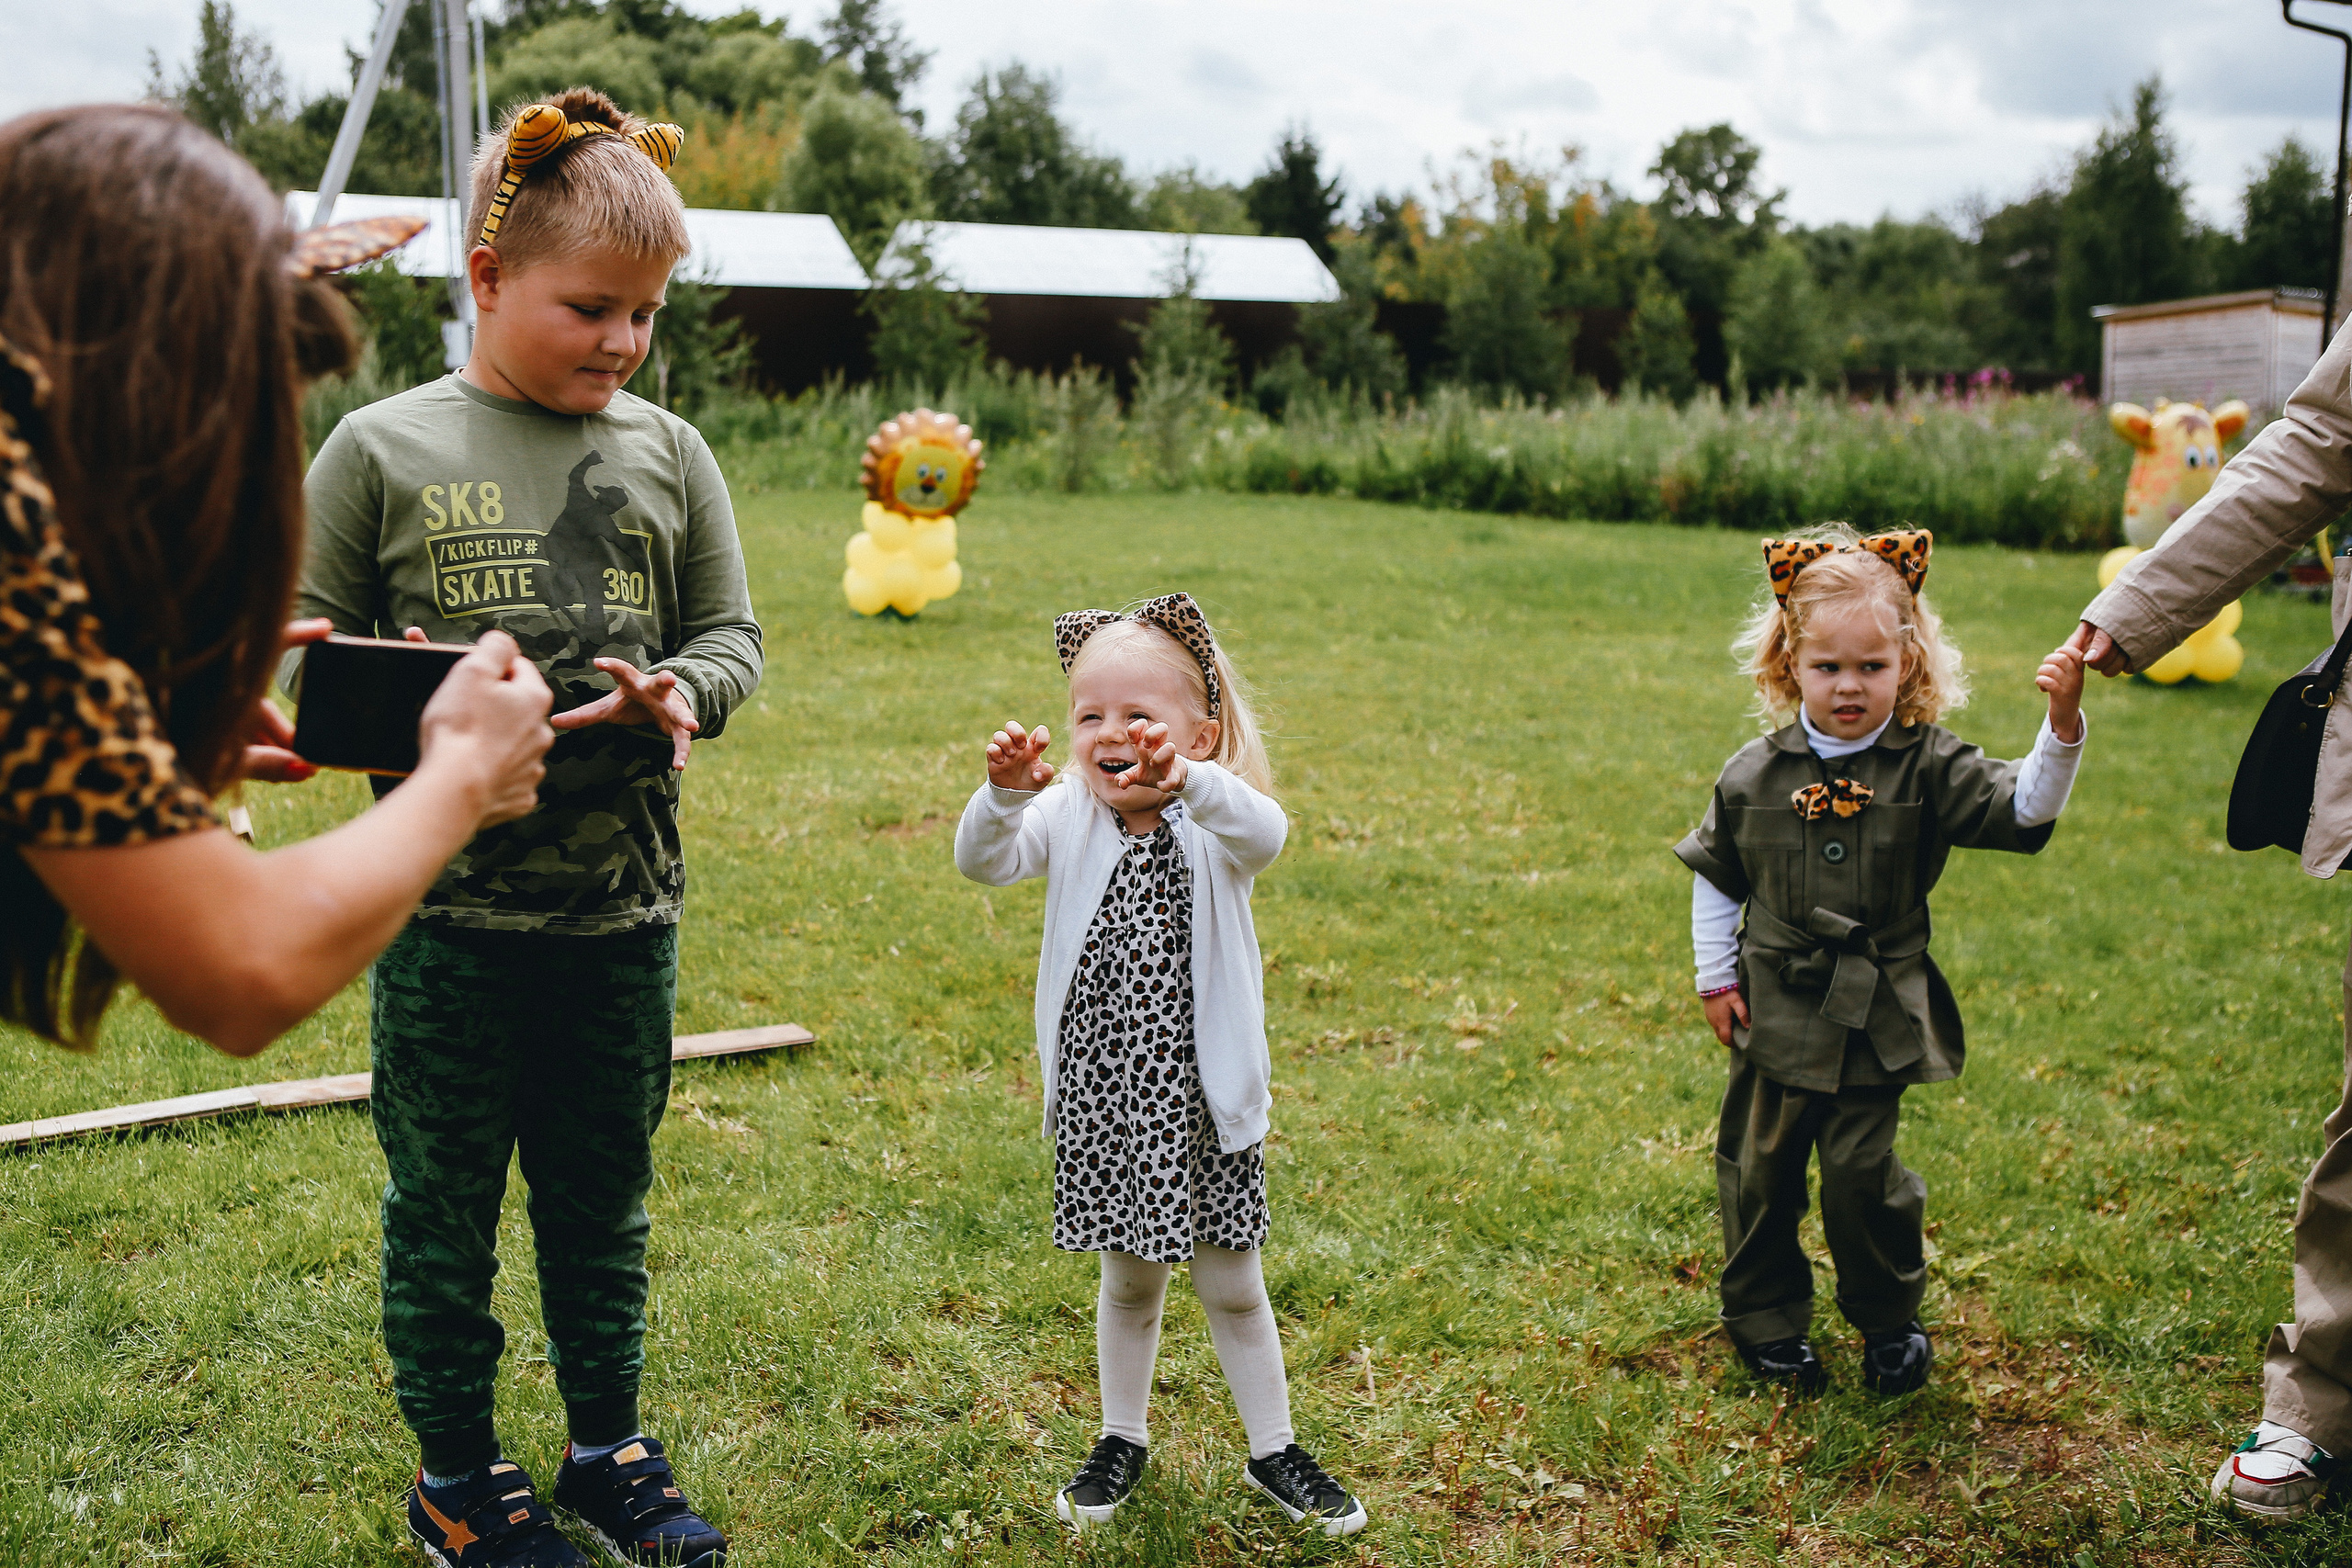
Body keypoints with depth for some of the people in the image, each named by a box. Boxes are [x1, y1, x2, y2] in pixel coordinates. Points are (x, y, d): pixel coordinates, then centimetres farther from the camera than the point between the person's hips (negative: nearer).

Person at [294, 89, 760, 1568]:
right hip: (449, 902, -2)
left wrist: (680, 689, -13)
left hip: (626, 902, 3)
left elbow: (733, 632, 9)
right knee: (444, 1201, 10)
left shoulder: (668, 453, 5)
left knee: (605, 1194, 16)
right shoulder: (381, 450, -2)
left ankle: (608, 1448, 34)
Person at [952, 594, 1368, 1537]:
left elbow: (1264, 834, -36)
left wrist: (1186, 782, -56)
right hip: (1101, 1097, 2)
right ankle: (1123, 1443, 38)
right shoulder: (1069, 820, -4)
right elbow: (982, 863, -20)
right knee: (1129, 1282, 18)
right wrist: (1003, 794, -42)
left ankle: (1273, 1452, 31)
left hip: (1202, 1100, -2)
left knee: (1232, 1286, 12)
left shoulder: (1215, 822, -12)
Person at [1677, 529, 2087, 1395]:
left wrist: (2062, 728, -33)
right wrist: (1717, 977, 5)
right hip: (1775, 1012, 2)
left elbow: (2024, 807, -18)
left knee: (1862, 1168, 0)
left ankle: (1891, 1319, 23)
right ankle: (1765, 1317, 30)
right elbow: (1715, 877, 7)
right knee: (1760, 1167, 11)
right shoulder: (1754, 776, -3)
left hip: (1877, 1015, -2)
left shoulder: (1929, 768, -7)